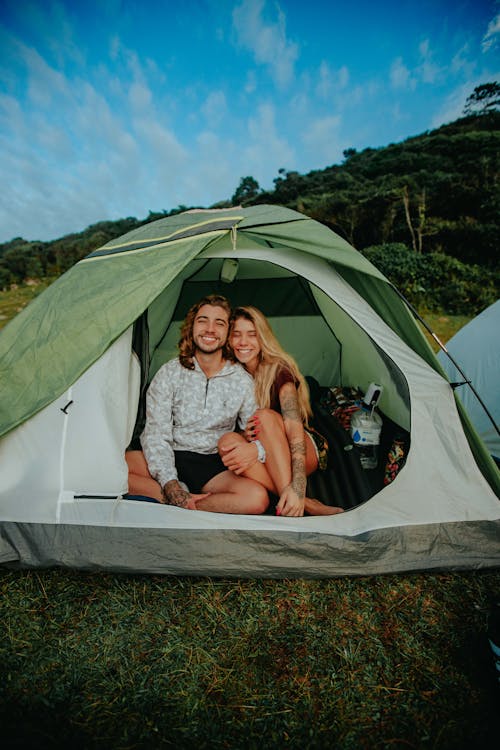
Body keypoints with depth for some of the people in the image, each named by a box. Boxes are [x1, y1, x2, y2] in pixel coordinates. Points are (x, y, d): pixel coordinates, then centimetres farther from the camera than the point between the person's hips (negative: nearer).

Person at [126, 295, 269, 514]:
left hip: (214, 466, 1)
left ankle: (174, 504, -20)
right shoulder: (170, 372, -1)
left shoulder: (242, 381, 1)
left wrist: (251, 451, -18)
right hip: (170, 458, 0)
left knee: (257, 498, -29)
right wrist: (172, 487, -20)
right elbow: (156, 434, -7)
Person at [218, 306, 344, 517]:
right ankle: (306, 504, -35)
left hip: (305, 452, -3)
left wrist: (297, 484, -42)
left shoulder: (278, 369, -16)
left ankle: (289, 507, -38)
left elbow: (294, 426, -28)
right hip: (264, 457, 4)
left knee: (266, 416, -34)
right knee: (227, 440, -30)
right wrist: (246, 435, -21)